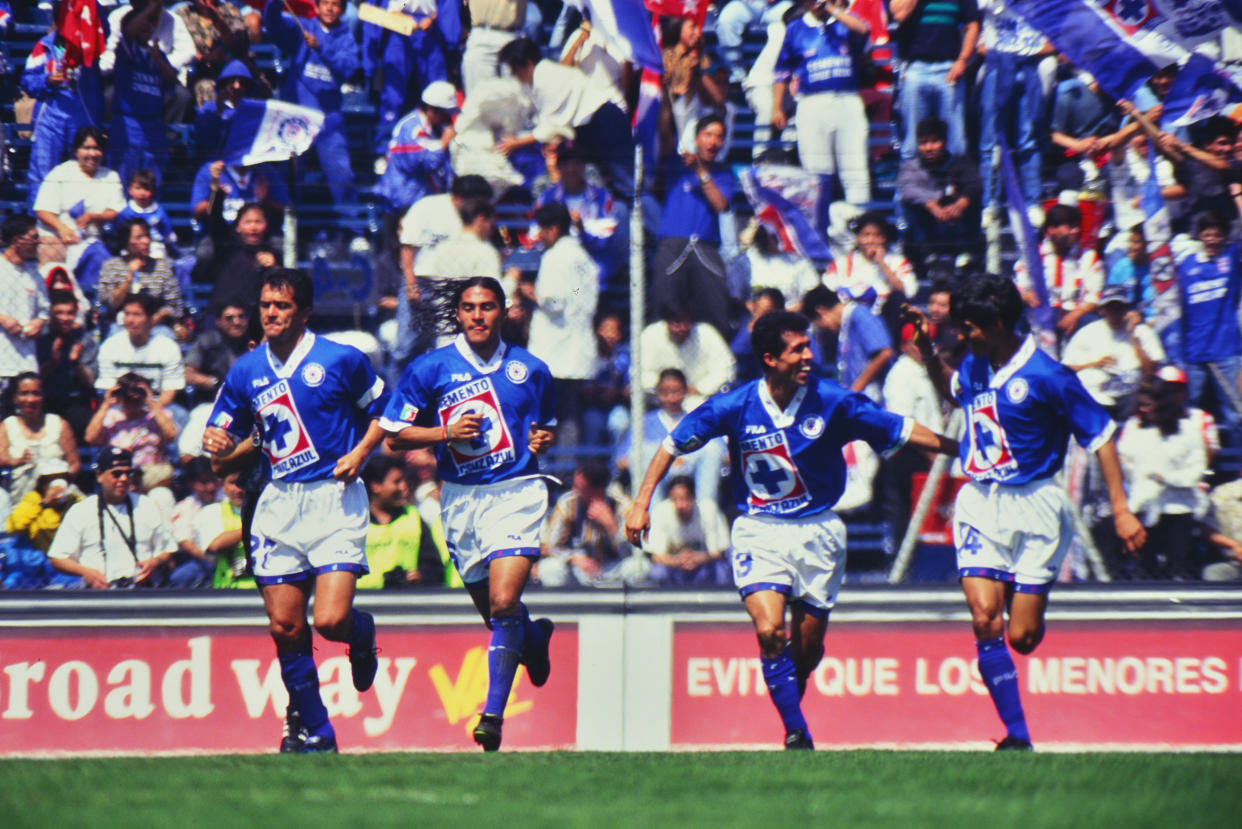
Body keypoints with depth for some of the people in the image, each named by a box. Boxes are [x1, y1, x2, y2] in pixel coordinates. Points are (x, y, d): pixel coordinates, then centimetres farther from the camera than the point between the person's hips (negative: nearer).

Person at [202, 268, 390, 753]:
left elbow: (385, 411, 8)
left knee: (331, 621, -16)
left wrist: (359, 453, -8)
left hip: (335, 497, -4)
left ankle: (363, 633, 22)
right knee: (285, 629, 0)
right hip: (280, 501, 4)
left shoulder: (340, 360, -4)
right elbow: (225, 432, 16)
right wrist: (217, 442, -8)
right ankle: (316, 732, 14)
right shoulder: (247, 371, 7)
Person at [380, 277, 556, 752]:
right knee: (496, 615, 10)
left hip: (516, 493, -1)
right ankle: (534, 636, 47)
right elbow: (394, 437, 2)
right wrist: (447, 432, -12)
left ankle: (494, 713, -13)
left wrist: (543, 441, -1)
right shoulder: (430, 369, 0)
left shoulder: (529, 370, 6)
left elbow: (545, 426, 23)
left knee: (504, 603, -19)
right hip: (462, 499, 1)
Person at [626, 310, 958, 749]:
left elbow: (902, 431, -1)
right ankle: (796, 732, -13)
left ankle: (789, 703, 37)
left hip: (818, 532, 1)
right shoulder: (736, 407, -11)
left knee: (808, 645, 7)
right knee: (770, 631, -21)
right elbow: (674, 445, 2)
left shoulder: (832, 402, -10)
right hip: (758, 532, -1)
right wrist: (641, 503, -3)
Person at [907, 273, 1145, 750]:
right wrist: (928, 352, 13)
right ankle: (1017, 736, -10)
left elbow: (1100, 436, -9)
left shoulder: (1046, 377, -14)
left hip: (1033, 506, -5)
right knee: (986, 623, -14)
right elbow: (950, 390, 31)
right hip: (980, 504, 5)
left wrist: (1121, 509, -12)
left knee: (1022, 636, -4)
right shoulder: (975, 366, 5)